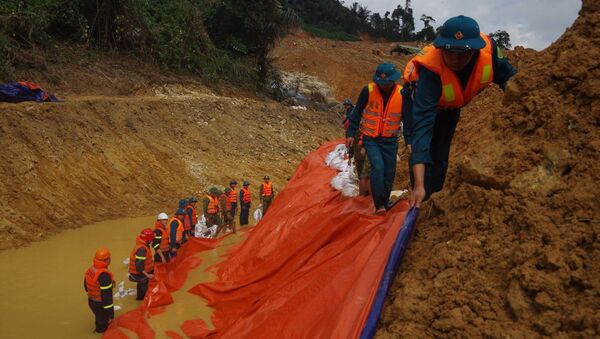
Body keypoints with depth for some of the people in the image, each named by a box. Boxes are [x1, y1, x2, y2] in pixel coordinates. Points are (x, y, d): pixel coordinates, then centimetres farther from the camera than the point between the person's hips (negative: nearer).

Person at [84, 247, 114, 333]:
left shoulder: (90, 270, -6)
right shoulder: (103, 275, -32)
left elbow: (86, 286, 11)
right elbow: (106, 295, -30)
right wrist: (111, 314, -22)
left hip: (91, 302, 9)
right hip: (100, 304, -9)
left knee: (99, 319, 32)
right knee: (103, 326, 12)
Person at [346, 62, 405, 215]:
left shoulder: (402, 94, -8)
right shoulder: (368, 91, -13)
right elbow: (357, 113, -2)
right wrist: (350, 133, -4)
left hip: (390, 140, 2)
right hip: (370, 138, -2)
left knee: (389, 173, 5)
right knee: (377, 167, -19)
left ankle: (384, 203, 25)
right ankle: (380, 205, -12)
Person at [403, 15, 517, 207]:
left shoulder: (488, 48, -33)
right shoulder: (431, 69, -45)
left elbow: (507, 76, -9)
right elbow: (422, 123, -52)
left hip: (450, 106, 4)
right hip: (420, 99, -4)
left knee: (440, 157, 9)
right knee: (422, 153, -19)